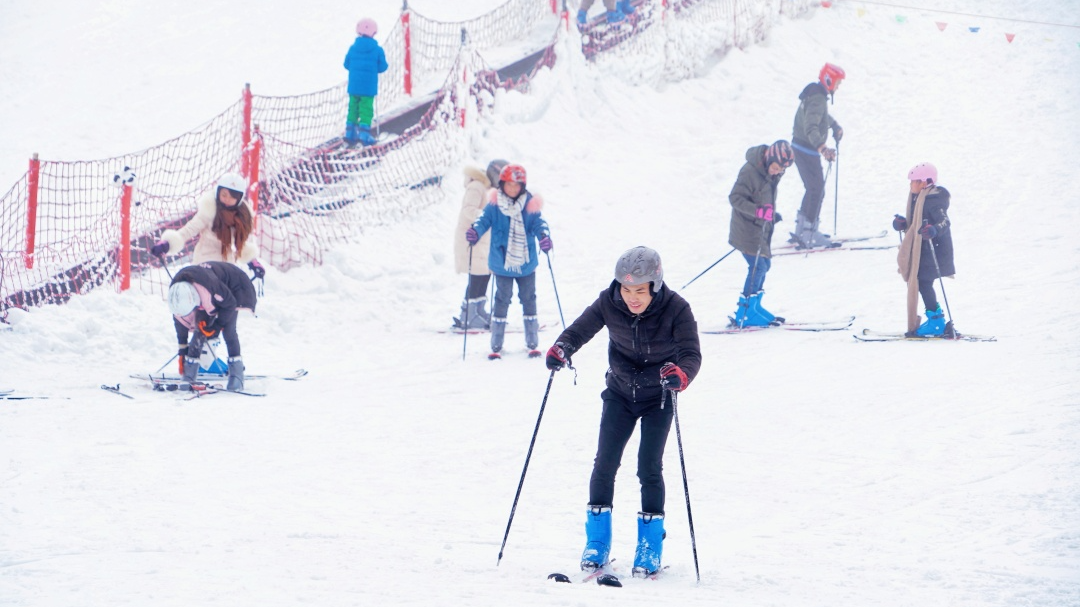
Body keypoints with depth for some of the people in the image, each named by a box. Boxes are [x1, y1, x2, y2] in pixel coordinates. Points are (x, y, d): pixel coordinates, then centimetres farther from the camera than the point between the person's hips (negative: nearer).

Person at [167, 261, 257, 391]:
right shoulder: (176, 292, -25)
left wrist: (218, 326, -21)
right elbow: (180, 319, -9)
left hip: (234, 288, -5)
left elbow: (230, 304, -26)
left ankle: (236, 374, -17)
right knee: (201, 328, -8)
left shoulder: (211, 284, -44)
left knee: (228, 328, -20)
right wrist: (182, 346, -3)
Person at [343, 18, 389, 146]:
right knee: (366, 108, 2)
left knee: (353, 107, 13)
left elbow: (346, 64, 5)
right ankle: (364, 132, -5)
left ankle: (350, 132, 14)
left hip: (353, 86, 3)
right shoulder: (377, 50, -10)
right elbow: (382, 67, -6)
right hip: (369, 87, -3)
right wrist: (386, 65, 17)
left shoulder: (353, 48, -3)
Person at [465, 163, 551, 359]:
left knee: (528, 299, 10)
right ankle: (496, 346, 8)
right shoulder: (494, 205, -5)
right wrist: (475, 231, -31)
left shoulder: (529, 204, -3)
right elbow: (485, 220, -10)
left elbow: (538, 223, -6)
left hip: (526, 262, 1)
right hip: (502, 262, -1)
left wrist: (544, 236, -27)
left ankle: (532, 343, 21)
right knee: (502, 300, 1)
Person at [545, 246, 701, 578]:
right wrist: (562, 348, -34)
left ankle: (651, 546, 7)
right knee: (605, 462, -4)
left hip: (658, 397, -2)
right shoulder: (609, 303, -19)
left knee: (649, 467, -9)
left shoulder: (675, 309, -25)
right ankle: (597, 541, 10)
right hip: (620, 393, 2)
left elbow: (692, 353, -29)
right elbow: (580, 329, -11)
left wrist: (682, 374, -52)